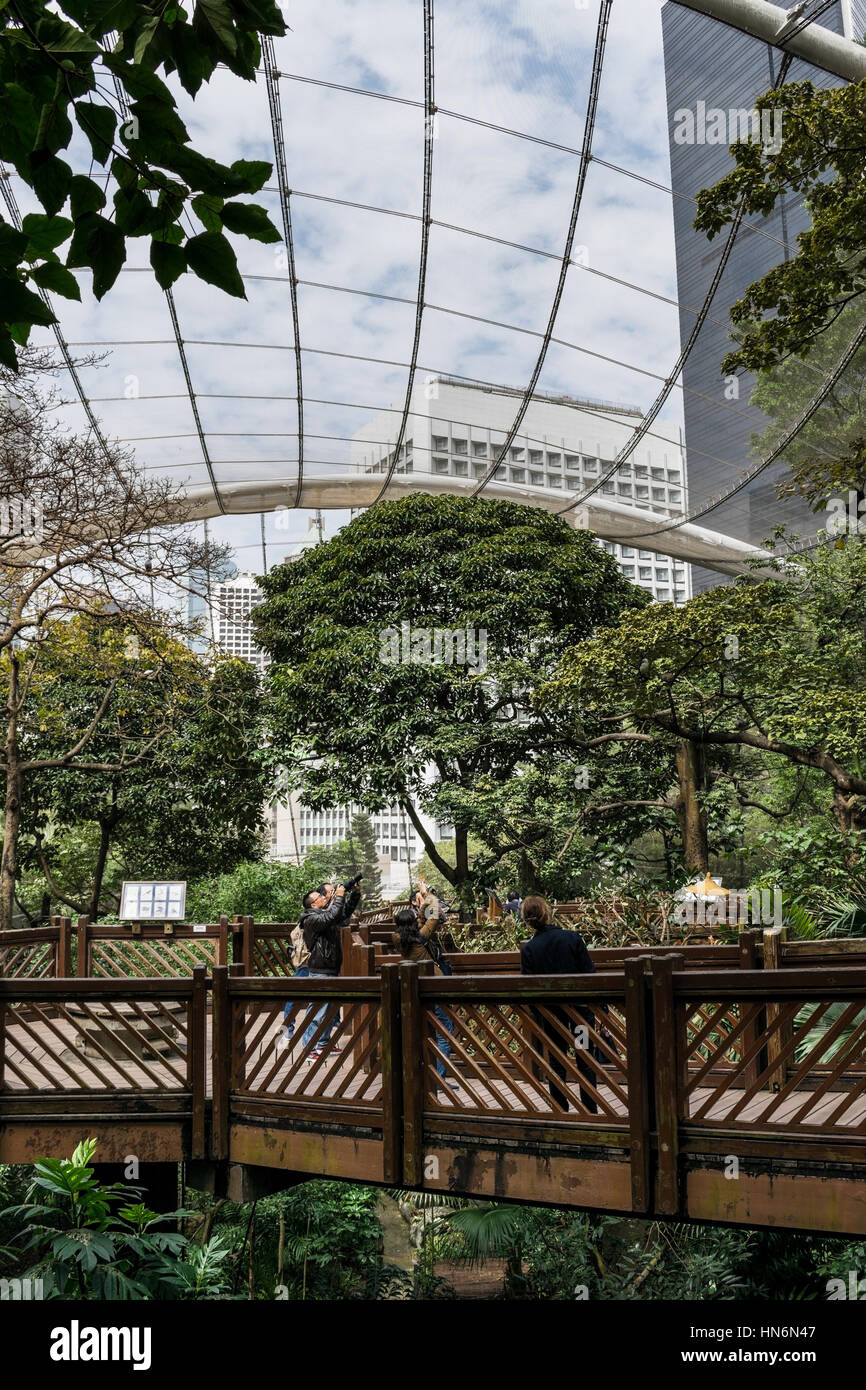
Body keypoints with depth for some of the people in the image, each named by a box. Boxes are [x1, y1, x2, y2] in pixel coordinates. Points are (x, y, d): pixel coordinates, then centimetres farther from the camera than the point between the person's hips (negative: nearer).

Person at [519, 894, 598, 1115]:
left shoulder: (528, 949, -8)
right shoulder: (572, 938, -11)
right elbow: (589, 972, -8)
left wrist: (537, 1016, 6)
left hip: (550, 1011, 1)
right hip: (580, 1006, -1)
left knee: (556, 1062, 13)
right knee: (585, 1060, 10)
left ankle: (560, 1112, 16)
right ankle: (590, 1112, 12)